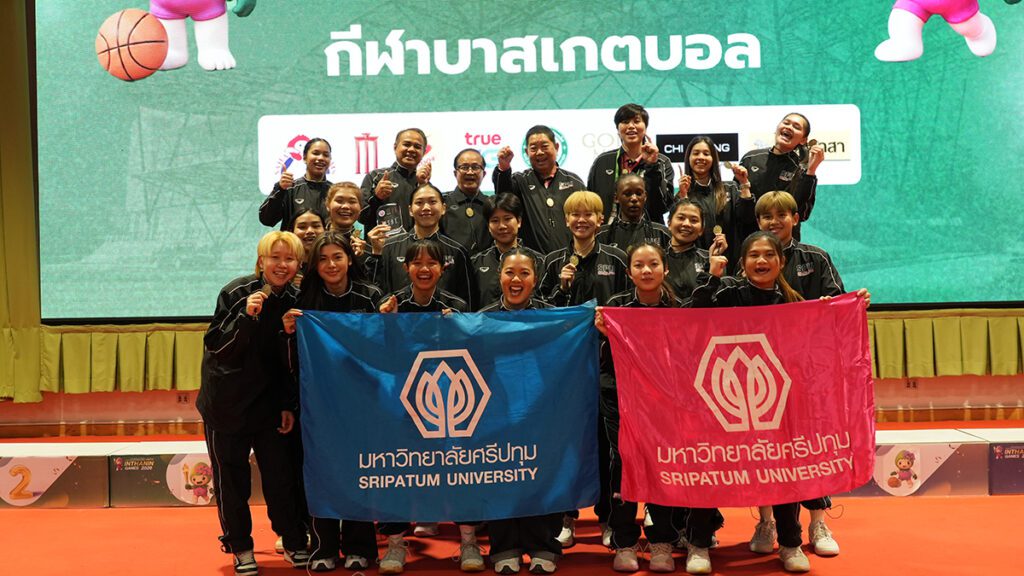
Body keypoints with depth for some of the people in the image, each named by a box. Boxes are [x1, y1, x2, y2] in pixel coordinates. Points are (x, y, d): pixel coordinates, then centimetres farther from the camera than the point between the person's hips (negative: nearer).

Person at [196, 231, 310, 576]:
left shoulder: (294, 301, -2)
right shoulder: (236, 293, -13)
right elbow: (217, 347, -18)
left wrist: (289, 405, 1)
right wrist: (246, 316, -31)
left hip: (270, 403, 3)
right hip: (227, 404, -2)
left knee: (281, 475, 3)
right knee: (231, 479, 6)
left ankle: (294, 543, 19)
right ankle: (240, 548, 22)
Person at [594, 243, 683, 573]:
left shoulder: (677, 308, 0)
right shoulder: (616, 305, -3)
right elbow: (607, 364, -4)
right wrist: (604, 333, -19)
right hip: (620, 395, -1)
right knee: (624, 461, -3)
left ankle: (661, 543, 13)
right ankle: (624, 543, 8)